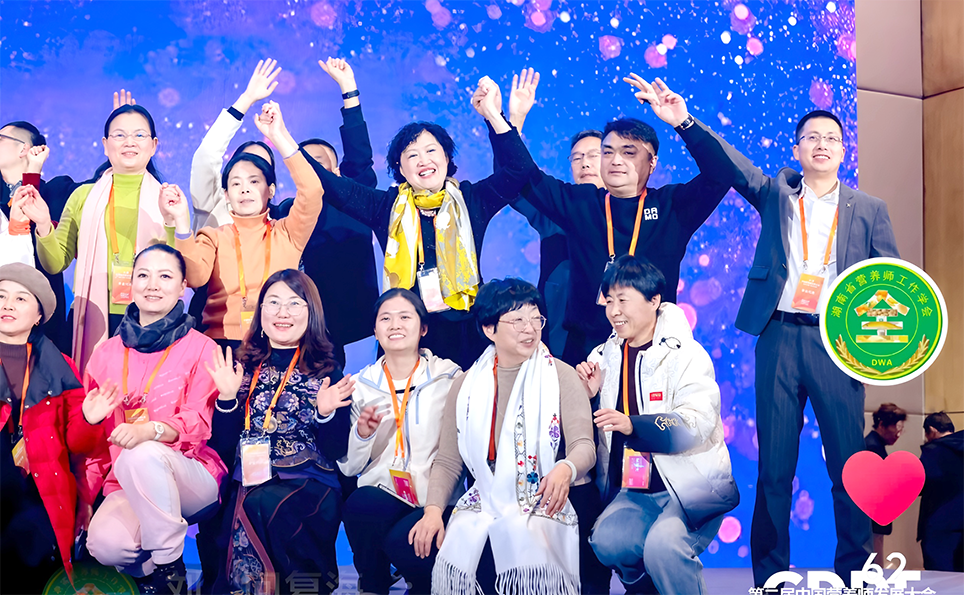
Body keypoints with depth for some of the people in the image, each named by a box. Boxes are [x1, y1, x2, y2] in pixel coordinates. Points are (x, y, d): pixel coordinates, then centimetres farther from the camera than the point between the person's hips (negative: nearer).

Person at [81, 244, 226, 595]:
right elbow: (94, 434, 15)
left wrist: (150, 430, -30)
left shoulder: (200, 348, 0)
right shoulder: (107, 353, 12)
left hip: (193, 479, -2)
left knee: (144, 455, -36)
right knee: (104, 544, -31)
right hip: (125, 484, 2)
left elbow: (198, 421, -11)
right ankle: (145, 566, 6)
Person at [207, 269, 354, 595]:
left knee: (263, 503, -34)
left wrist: (326, 413, -15)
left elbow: (337, 450, 2)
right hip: (250, 479, 2)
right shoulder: (244, 366, 13)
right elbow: (224, 438, 10)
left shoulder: (326, 371, 6)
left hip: (309, 482, -2)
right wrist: (227, 396, -4)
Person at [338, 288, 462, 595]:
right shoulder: (361, 385, 9)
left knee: (403, 542, -31)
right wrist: (362, 434, -10)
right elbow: (349, 467, 8)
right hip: (382, 493, 2)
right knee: (362, 503, -30)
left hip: (436, 499, -2)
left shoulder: (449, 378, 2)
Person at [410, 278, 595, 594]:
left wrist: (566, 469, -32)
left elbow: (584, 446, -7)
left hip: (541, 506, -2)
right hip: (482, 505, 3)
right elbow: (448, 461, 11)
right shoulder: (467, 384, 11)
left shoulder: (562, 377, 3)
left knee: (531, 566, -33)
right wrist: (433, 509, -7)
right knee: (454, 563, -26)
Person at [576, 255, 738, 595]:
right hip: (634, 491, 5)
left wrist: (633, 426, -32)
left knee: (663, 545, -31)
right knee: (607, 541, -24)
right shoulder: (604, 357, 10)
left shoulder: (687, 354, -5)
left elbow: (697, 424, -19)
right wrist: (588, 395, -4)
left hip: (692, 488, -4)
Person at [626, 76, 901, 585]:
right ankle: (770, 576, 15)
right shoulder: (777, 193, 12)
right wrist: (684, 122, -18)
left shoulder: (868, 209, 12)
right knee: (773, 467, 4)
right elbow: (731, 165, -3)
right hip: (779, 337, 0)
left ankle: (854, 572, 17)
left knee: (850, 466, 2)